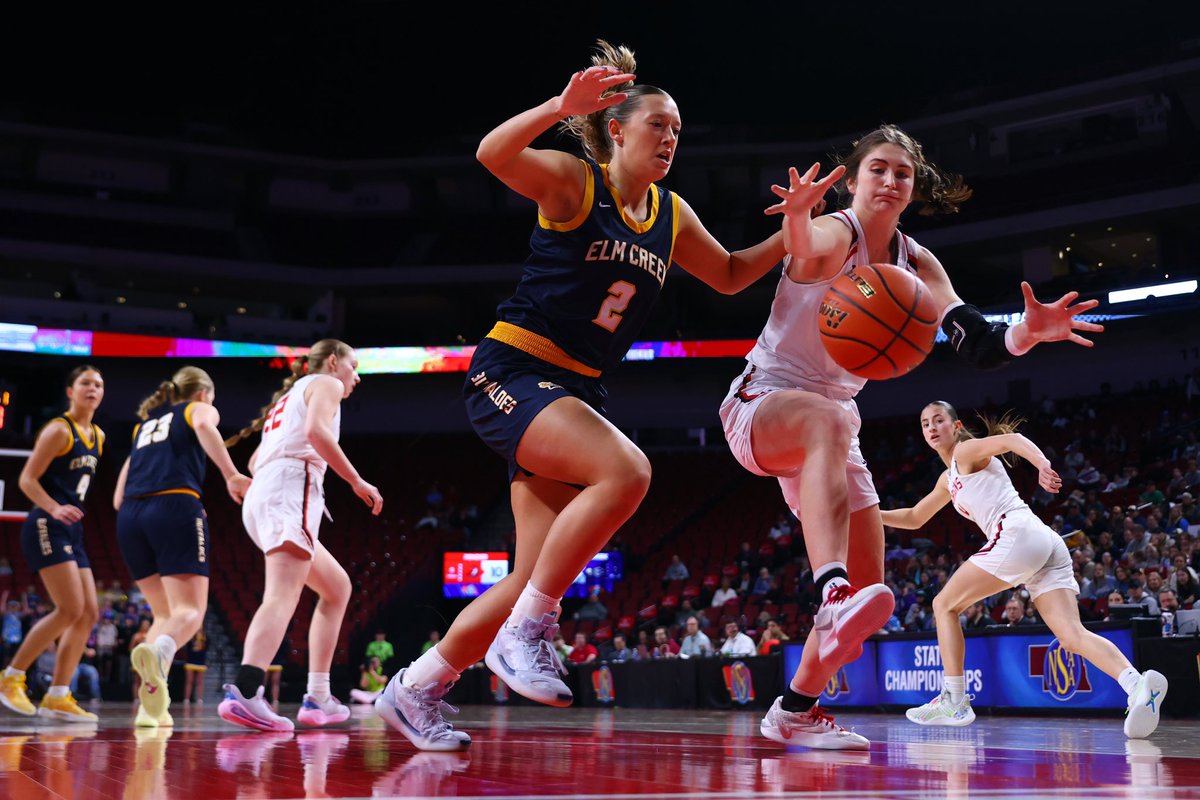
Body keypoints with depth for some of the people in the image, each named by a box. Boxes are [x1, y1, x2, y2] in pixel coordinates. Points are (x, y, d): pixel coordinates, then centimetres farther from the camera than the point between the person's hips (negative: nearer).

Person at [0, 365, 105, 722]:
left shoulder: (98, 436, 15)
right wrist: (54, 509, -27)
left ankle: (57, 697, 6)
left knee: (89, 613, 3)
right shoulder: (59, 430, -8)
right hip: (47, 528, -9)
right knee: (71, 609, -16)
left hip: (71, 531, 9)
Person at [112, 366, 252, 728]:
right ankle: (156, 651, -43)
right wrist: (231, 474, -19)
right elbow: (204, 426, -12)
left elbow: (119, 498, 24)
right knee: (190, 611, -9)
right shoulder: (200, 409, 17)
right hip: (175, 509, -5)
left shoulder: (145, 423, 32)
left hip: (130, 516, 6)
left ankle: (151, 704, -4)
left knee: (164, 613, 15)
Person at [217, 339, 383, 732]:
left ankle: (318, 698, 11)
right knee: (283, 594, -25)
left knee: (337, 587, 19)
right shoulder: (325, 383, 10)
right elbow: (316, 431, -11)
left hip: (260, 496, 9)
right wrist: (357, 482, -8)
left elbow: (255, 461, 32)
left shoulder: (289, 396, 34)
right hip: (292, 486, -9)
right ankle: (243, 692, -46)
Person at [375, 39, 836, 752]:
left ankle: (415, 690, 16)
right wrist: (560, 107, -40)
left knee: (539, 581, 0)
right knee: (626, 472, -32)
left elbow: (730, 275, 27)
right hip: (511, 371, -7)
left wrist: (791, 234, 12)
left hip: (578, 392, 7)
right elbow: (494, 153, -25)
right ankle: (524, 632, -20)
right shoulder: (573, 179, -7)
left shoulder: (672, 216, 12)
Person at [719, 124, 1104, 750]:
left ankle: (796, 711, 18)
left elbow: (978, 346, -11)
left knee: (868, 588, 0)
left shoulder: (917, 265, 4)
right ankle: (832, 599, -63)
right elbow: (807, 253, -41)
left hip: (832, 424, 8)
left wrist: (1028, 332, -33)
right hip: (761, 403, -7)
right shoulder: (833, 233, -13)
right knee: (828, 420, -44)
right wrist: (798, 221, -65)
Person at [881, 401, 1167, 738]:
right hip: (1048, 546, 9)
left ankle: (954, 701, 4)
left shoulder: (966, 451, 7)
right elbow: (915, 518, 43)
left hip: (1018, 534, -9)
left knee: (945, 605, 5)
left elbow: (1012, 439, -12)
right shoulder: (948, 479, 32)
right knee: (1072, 636, -8)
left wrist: (1043, 464, -31)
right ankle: (1138, 684, -31)